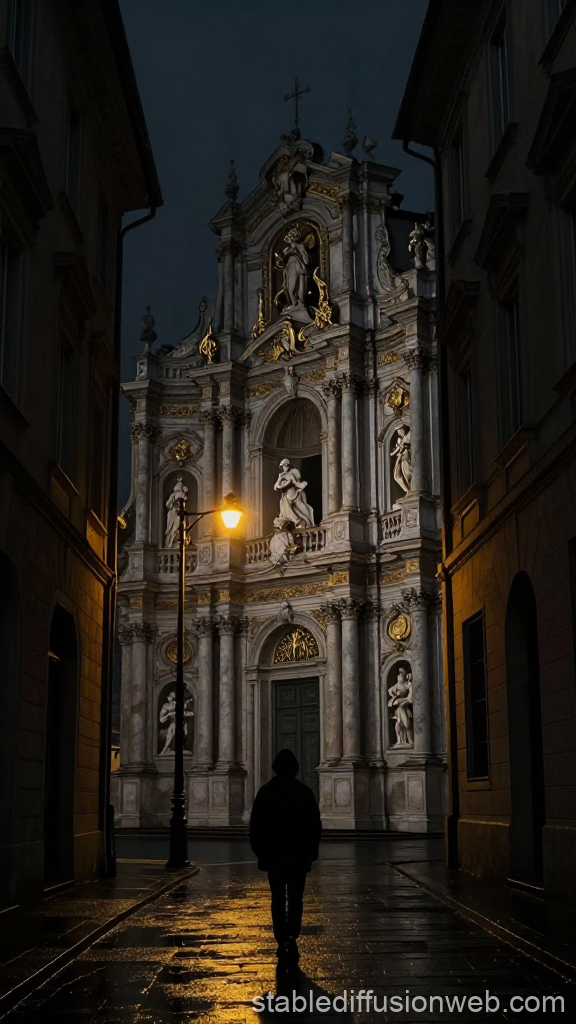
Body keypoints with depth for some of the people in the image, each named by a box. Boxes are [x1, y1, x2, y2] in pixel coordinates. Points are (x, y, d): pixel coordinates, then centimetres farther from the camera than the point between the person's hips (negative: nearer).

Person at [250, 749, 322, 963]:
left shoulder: (265, 792, -3)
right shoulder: (305, 792, -3)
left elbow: (255, 825, 0)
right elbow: (315, 825, 0)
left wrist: (259, 850, 10)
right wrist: (311, 851, 10)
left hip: (273, 855, 0)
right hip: (299, 855, 0)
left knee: (278, 899, 9)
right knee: (295, 898, 8)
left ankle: (282, 942, 6)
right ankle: (292, 936, -8)